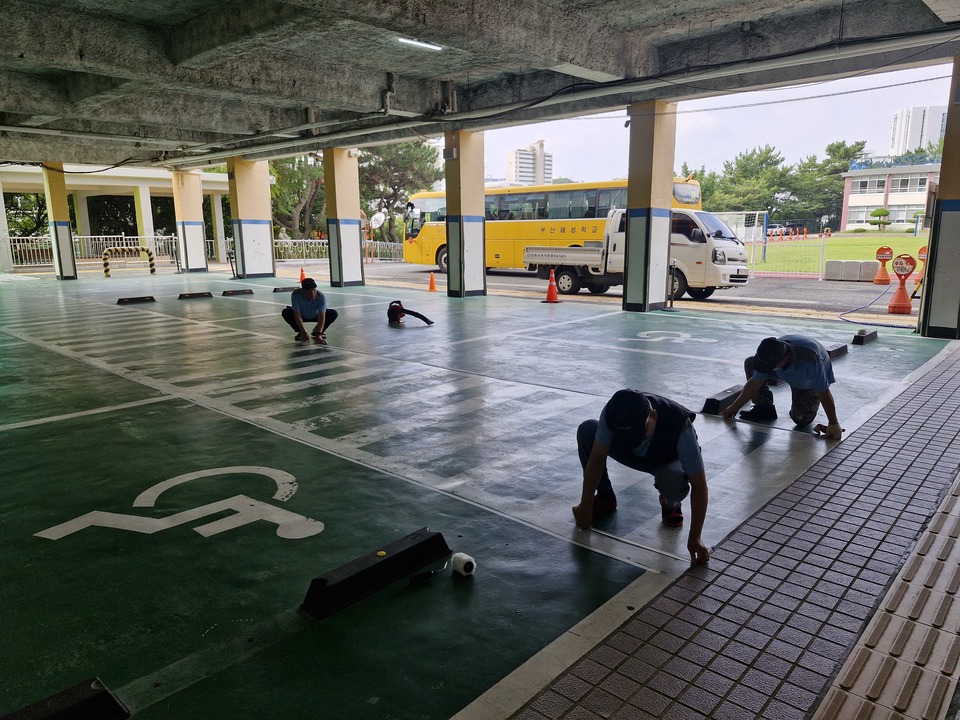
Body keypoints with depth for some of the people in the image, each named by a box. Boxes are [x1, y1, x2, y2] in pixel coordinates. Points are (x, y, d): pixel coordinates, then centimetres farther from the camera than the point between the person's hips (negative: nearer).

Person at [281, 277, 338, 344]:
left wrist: (318, 335, -47)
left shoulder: (321, 296, -34)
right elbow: (297, 315, -33)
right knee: (286, 312, -28)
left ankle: (316, 331, 1)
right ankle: (301, 333, -3)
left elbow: (321, 317, -38)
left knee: (333, 313, -25)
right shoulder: (296, 295, -34)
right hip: (302, 316, 0)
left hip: (316, 316, 0)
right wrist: (304, 333, -40)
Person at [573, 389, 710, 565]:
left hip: (668, 460, -3)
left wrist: (694, 538, -35)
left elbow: (699, 484, -35)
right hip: (634, 455, 3)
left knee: (675, 482, -40)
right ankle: (605, 497, -2)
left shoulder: (679, 425, -41)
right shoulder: (613, 412, -35)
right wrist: (586, 506, -23)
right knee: (586, 430, -24)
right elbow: (597, 457, -25)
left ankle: (670, 504, 0)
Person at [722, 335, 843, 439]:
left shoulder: (810, 360, -47)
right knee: (750, 364, -17)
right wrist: (734, 407, -15)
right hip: (788, 372, 4)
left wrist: (833, 425, -29)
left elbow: (824, 393, -37)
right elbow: (755, 382, -19)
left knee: (801, 420, -13)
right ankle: (764, 407, -2)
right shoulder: (770, 355, -32)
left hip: (810, 383, -4)